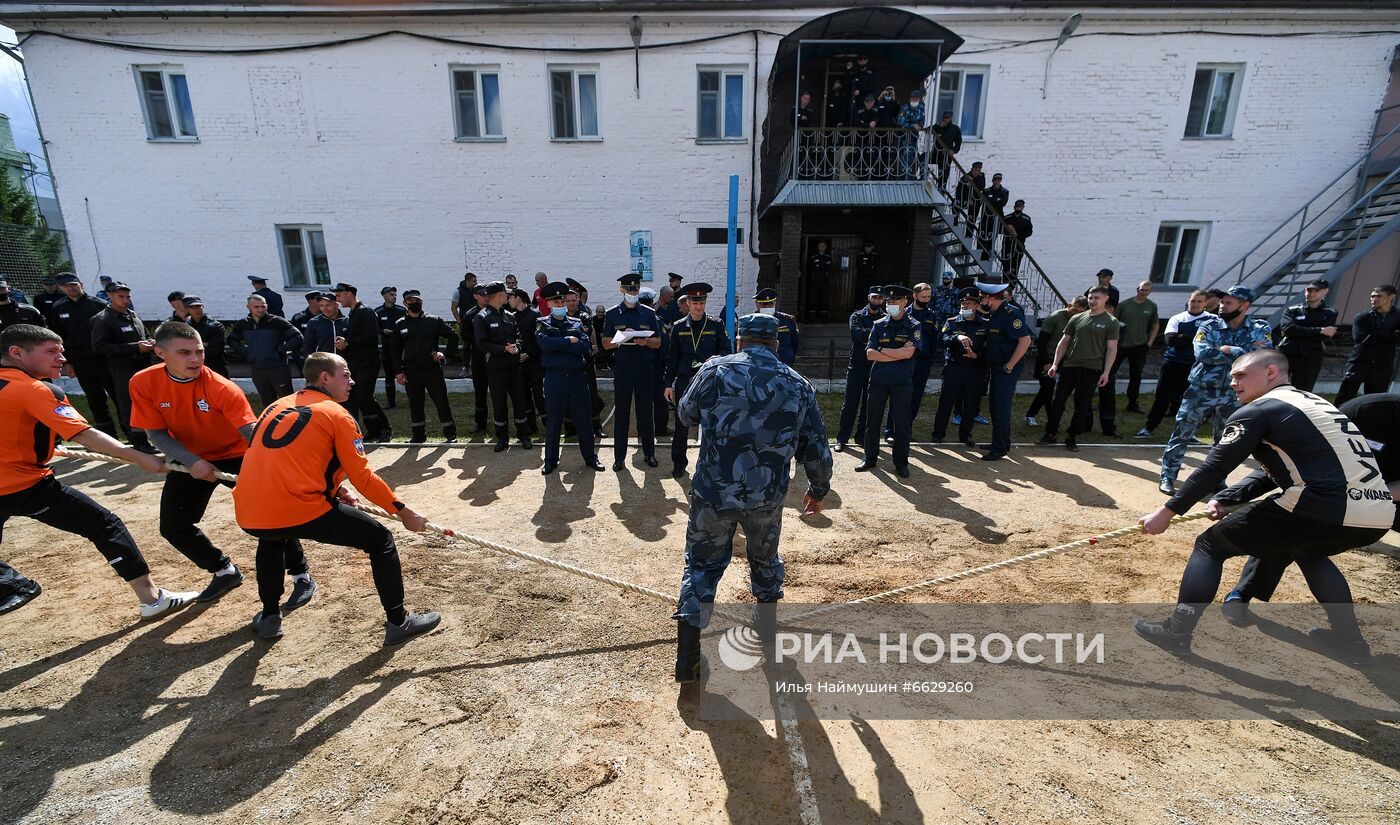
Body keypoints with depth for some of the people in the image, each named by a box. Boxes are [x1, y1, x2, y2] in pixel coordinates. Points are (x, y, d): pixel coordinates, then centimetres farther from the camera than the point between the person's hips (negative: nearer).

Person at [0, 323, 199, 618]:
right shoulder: (36, 390, -15)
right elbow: (86, 436, -24)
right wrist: (140, 459, -26)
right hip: (26, 486, -8)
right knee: (105, 525, -3)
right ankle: (150, 597, -6)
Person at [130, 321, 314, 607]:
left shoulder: (222, 388, -29)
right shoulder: (143, 384, -17)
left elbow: (252, 433, -35)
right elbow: (156, 433, -11)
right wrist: (191, 462, -28)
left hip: (236, 454, -4)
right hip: (190, 459, 5)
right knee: (173, 527, 5)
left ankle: (301, 577, -1)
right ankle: (225, 572, 29)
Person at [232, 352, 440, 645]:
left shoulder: (276, 406, 19)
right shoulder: (337, 415, -1)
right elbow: (362, 476, -5)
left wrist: (334, 488, 21)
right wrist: (403, 511, 3)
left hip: (248, 516, 7)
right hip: (301, 512, -7)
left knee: (272, 537, 41)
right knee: (380, 540, 7)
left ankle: (269, 616, 43)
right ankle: (398, 622, 10)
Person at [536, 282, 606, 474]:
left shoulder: (577, 323, 9)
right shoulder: (542, 324, 4)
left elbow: (586, 347, -7)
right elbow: (545, 343, -16)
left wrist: (558, 346, -12)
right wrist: (570, 341, -9)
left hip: (578, 376, 2)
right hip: (555, 377, -2)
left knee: (583, 418, 8)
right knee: (553, 420, 6)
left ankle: (590, 457, 20)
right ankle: (550, 460, 19)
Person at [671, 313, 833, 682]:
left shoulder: (714, 370, -4)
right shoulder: (798, 386, 1)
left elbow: (686, 414, 11)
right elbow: (817, 450, 5)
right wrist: (819, 489, 21)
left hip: (713, 492, -2)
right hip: (767, 496, 2)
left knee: (702, 566, 14)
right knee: (765, 561, 26)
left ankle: (688, 658, 13)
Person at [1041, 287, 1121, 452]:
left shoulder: (1111, 322, 2)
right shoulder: (1077, 318, 9)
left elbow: (1112, 349, -1)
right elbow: (1064, 342, 11)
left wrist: (1106, 372, -9)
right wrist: (1055, 364, 3)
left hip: (1091, 369, -2)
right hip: (1069, 366, 3)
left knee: (1082, 406, 3)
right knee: (1058, 401, 2)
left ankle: (1071, 438, 14)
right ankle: (1051, 434, 14)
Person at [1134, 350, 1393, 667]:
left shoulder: (1257, 411, -2)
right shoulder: (1314, 404, 24)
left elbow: (1214, 468, -8)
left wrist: (1167, 512, -5)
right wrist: (1225, 499, 16)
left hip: (1322, 511, -8)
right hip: (1378, 514, 8)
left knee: (1209, 544, 4)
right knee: (1307, 550, 38)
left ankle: (1176, 632, 4)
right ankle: (1349, 640, 39)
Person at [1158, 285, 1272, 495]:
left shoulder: (1259, 329, 0)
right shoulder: (1209, 325, -4)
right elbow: (1202, 352, -20)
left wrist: (1225, 349, -19)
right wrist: (1244, 351, -18)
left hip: (1232, 395, 2)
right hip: (1201, 390, -2)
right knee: (1182, 433, -2)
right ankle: (1168, 477, 6)